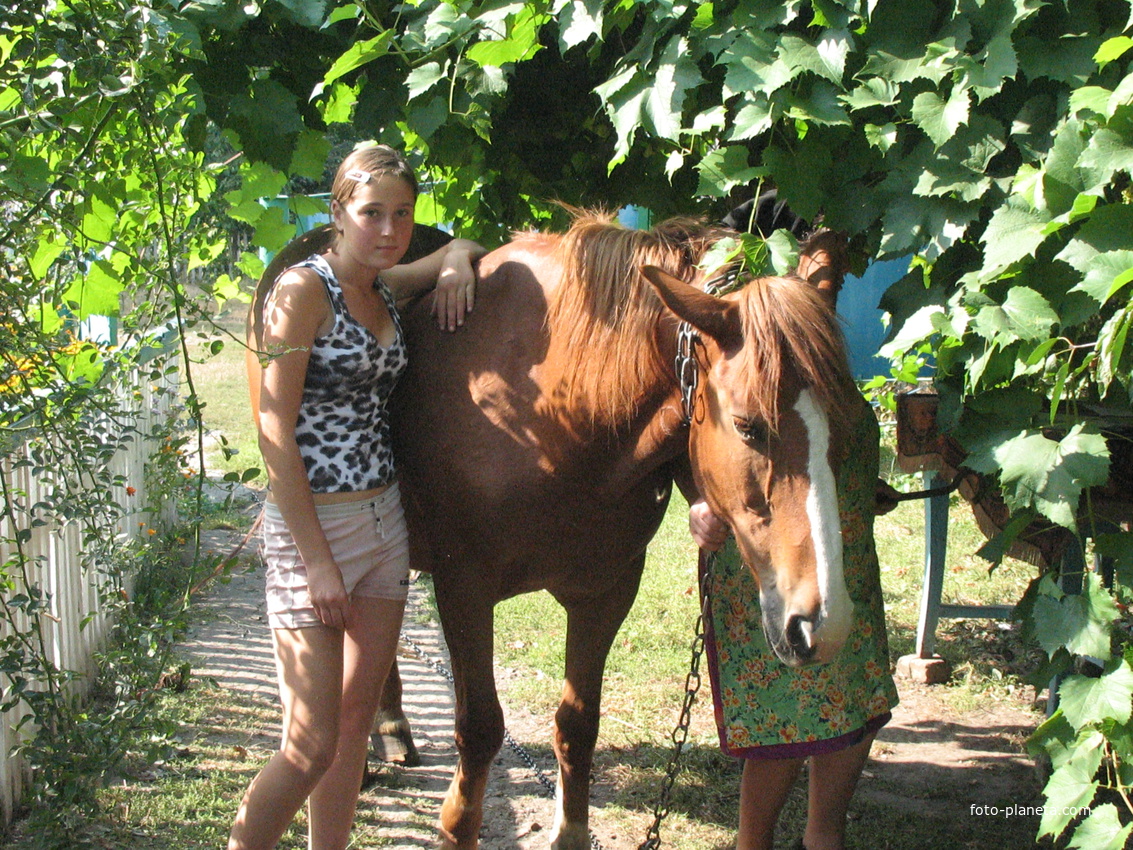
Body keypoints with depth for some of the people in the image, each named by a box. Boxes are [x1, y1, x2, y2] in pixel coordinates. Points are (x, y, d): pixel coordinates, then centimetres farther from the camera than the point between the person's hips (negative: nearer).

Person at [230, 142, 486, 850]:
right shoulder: (304, 289, -12)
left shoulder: (386, 287, 9)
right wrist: (316, 559, -18)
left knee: (356, 725, 12)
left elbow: (464, 247, 30)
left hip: (386, 519, 8)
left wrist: (455, 266, 4)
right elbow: (274, 429, -16)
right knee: (312, 746, -6)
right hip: (313, 525, -7)